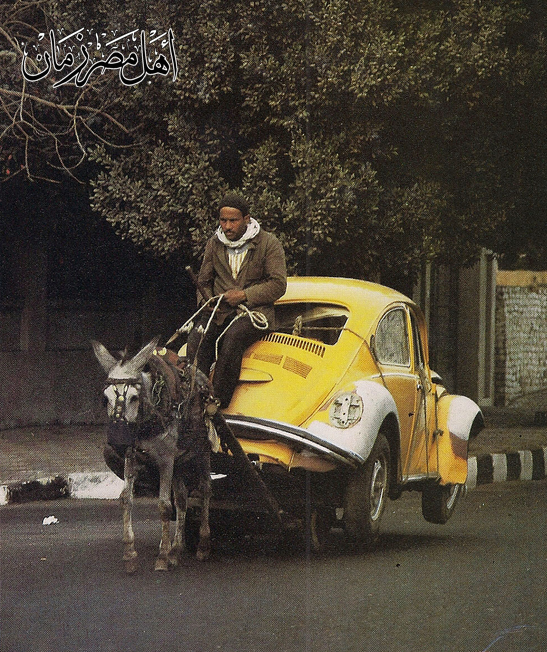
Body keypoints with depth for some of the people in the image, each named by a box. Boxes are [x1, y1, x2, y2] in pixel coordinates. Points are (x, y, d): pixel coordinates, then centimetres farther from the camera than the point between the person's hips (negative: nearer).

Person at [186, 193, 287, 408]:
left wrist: (244, 295, -14)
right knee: (197, 340, -28)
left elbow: (278, 285, -5)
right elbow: (203, 280, 22)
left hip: (253, 310, -4)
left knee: (231, 339, -36)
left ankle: (218, 403, -34)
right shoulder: (214, 244, 13)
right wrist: (208, 302, 2)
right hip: (219, 310, 4)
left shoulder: (268, 243, 0)